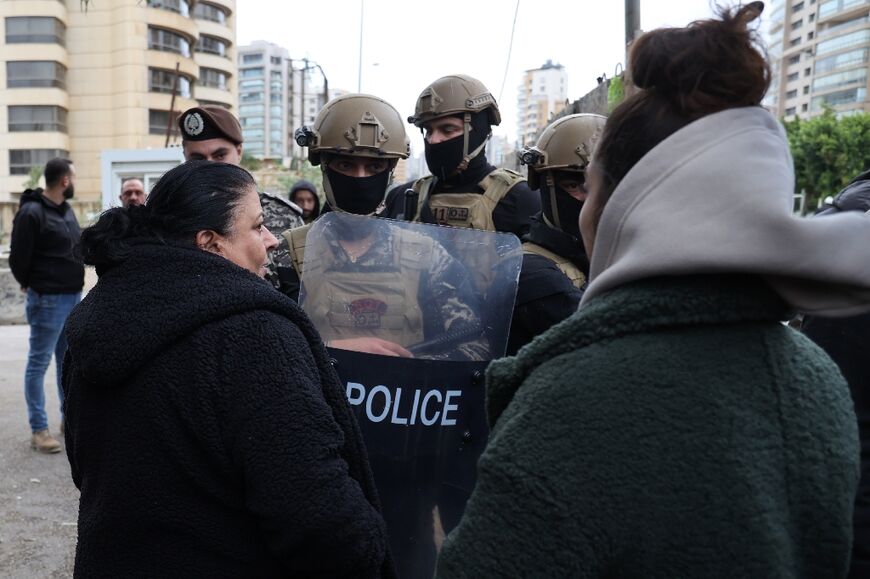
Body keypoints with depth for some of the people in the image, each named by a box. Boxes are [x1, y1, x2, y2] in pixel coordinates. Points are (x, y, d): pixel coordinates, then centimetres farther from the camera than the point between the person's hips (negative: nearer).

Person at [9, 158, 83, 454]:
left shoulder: (66, 210, 11)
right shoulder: (32, 212, -15)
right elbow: (18, 257, -13)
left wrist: (73, 286, 9)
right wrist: (31, 285, 3)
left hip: (73, 297, 8)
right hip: (48, 300, -8)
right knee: (39, 363, 1)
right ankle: (39, 430, 8)